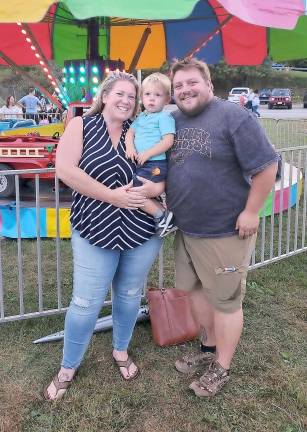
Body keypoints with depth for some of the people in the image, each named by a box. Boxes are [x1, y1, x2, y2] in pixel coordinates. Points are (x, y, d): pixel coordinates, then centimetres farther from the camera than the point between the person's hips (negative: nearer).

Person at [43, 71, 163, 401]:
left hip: (143, 231, 3)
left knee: (129, 295, 16)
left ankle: (121, 352, 41)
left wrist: (154, 188, -17)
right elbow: (65, 169, -14)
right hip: (95, 231, -3)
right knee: (85, 302, 2)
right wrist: (112, 195, -19)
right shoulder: (81, 125, -1)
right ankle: (67, 370, 24)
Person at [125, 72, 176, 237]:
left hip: (155, 165, -8)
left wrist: (147, 154, -18)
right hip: (141, 165, 8)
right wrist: (130, 147, -4)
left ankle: (162, 215, -7)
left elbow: (168, 141, -14)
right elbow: (130, 132, 17)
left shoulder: (164, 117, -4)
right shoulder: (141, 116, 19)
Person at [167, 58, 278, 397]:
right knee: (195, 289, 20)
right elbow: (163, 167, 20)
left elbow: (266, 166, -17)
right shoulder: (173, 121, 7)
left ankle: (221, 369, 24)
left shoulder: (233, 116, -15)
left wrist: (251, 211, -17)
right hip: (186, 229, 8)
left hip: (224, 231, -7)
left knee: (224, 300, 6)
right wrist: (168, 203, 10)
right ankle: (209, 348, 42)